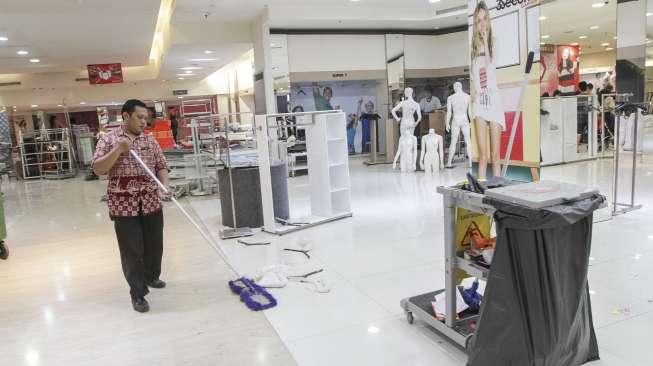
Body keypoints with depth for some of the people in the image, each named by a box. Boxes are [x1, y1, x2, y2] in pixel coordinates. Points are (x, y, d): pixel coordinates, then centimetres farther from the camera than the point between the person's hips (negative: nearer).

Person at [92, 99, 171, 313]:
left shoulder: (150, 140, 8)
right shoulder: (109, 139, -1)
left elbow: (161, 165, 8)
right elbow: (97, 169, -9)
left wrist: (166, 184, -11)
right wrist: (118, 149, -20)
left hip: (151, 203, 4)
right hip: (123, 205, -4)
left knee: (154, 245, 15)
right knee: (132, 251, -1)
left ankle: (151, 277, 40)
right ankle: (138, 294, 9)